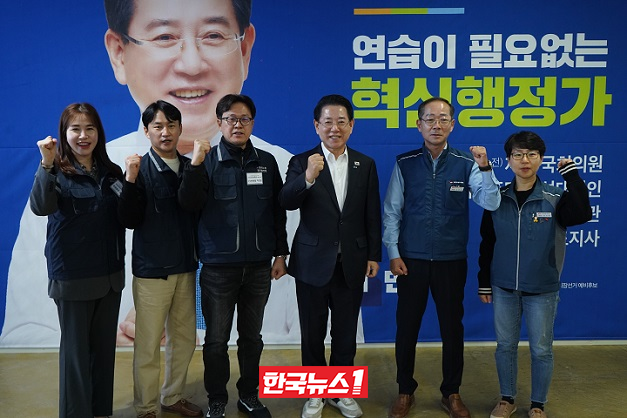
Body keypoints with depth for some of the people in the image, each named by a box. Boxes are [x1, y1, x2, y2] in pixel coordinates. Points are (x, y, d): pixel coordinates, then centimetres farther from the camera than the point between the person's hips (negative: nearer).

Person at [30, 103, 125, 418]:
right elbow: (40, 207, -28)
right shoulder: (57, 171, -7)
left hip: (109, 273, 5)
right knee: (76, 348, 5)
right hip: (72, 276, -5)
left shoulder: (111, 172, 7)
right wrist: (47, 165, -39)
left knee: (105, 346, 14)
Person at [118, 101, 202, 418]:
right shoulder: (140, 168, -7)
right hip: (152, 270, -4)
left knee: (184, 339, 14)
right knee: (148, 345, 4)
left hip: (185, 267, 5)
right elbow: (129, 220, -15)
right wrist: (130, 180, -25)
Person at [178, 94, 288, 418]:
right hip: (219, 266, -2)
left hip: (258, 266, 2)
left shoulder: (266, 162, 5)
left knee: (251, 336, 14)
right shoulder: (208, 161, -2)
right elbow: (189, 204, -14)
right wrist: (195, 164, -25)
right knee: (216, 339, 7)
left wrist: (280, 253, 7)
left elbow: (278, 211, 9)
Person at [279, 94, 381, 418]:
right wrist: (308, 177, -35)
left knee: (346, 333, 13)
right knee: (313, 333, 12)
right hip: (313, 262, -1)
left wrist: (374, 255, 3)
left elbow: (372, 215, 5)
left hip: (352, 263, 2)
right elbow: (286, 203, -19)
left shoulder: (365, 165, 3)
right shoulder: (302, 162, -4)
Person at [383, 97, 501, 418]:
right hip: (411, 260, 0)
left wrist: (485, 167, -26)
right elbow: (391, 212, 0)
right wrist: (393, 253, -3)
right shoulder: (405, 163, -3)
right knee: (406, 327, 9)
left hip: (452, 260, 0)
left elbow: (491, 203, -11)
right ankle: (405, 391, 28)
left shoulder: (466, 163, -3)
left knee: (452, 327, 12)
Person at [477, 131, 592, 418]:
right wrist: (484, 282, 7)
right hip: (504, 289, 2)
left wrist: (572, 175, -23)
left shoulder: (555, 198, -5)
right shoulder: (498, 199, 1)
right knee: (505, 346, 11)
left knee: (541, 349, 7)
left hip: (542, 290, -2)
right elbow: (487, 243, 6)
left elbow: (582, 215, -26)